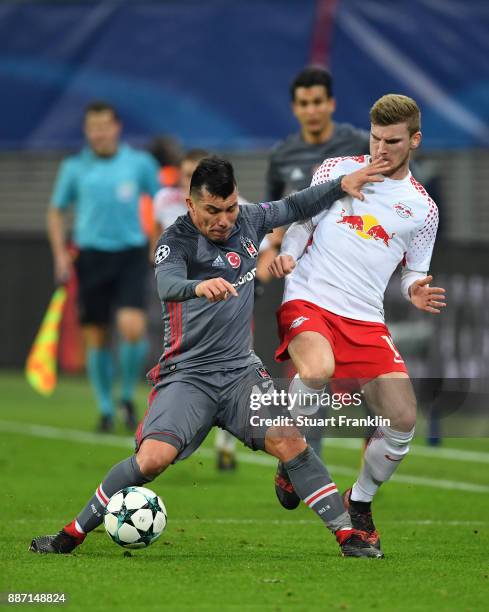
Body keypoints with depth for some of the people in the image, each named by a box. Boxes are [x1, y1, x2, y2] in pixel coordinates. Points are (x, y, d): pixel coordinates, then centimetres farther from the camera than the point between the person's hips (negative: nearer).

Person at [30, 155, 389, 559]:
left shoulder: (248, 221, 7)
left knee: (290, 441, -16)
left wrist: (342, 185, 16)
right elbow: (167, 283, -32)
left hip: (241, 370, 5)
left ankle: (347, 535, -8)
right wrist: (198, 286, -54)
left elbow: (295, 208, 25)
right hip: (188, 374, -5)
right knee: (153, 458, -22)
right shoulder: (177, 240, -12)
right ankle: (71, 535, -8)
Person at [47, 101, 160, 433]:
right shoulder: (75, 168, 4)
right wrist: (60, 253, 4)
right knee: (97, 339, 2)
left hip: (131, 254, -1)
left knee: (133, 328, -18)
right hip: (92, 254, 1)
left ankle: (128, 397, 4)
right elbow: (56, 211, 14)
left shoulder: (140, 163, 3)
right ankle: (106, 410, 17)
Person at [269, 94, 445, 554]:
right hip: (308, 299, -3)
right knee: (317, 370, -36)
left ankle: (359, 503, 18)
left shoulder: (422, 208, 13)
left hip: (366, 318, 3)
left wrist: (416, 291, -3)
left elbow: (415, 273, 20)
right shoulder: (337, 170, 9)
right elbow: (301, 222, 13)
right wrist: (286, 255, -7)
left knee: (403, 421, -10)